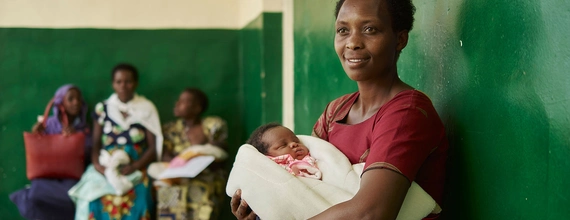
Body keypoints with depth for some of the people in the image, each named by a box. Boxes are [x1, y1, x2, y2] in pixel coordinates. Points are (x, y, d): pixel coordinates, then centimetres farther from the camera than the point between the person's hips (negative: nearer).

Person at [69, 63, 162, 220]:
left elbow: (154, 147, 1)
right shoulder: (102, 109, 11)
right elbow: (96, 144, 8)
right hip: (105, 169, 1)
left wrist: (133, 167, -14)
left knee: (134, 199, -33)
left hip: (135, 170, -1)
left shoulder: (146, 109, 6)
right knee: (94, 198, -29)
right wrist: (97, 164, -13)